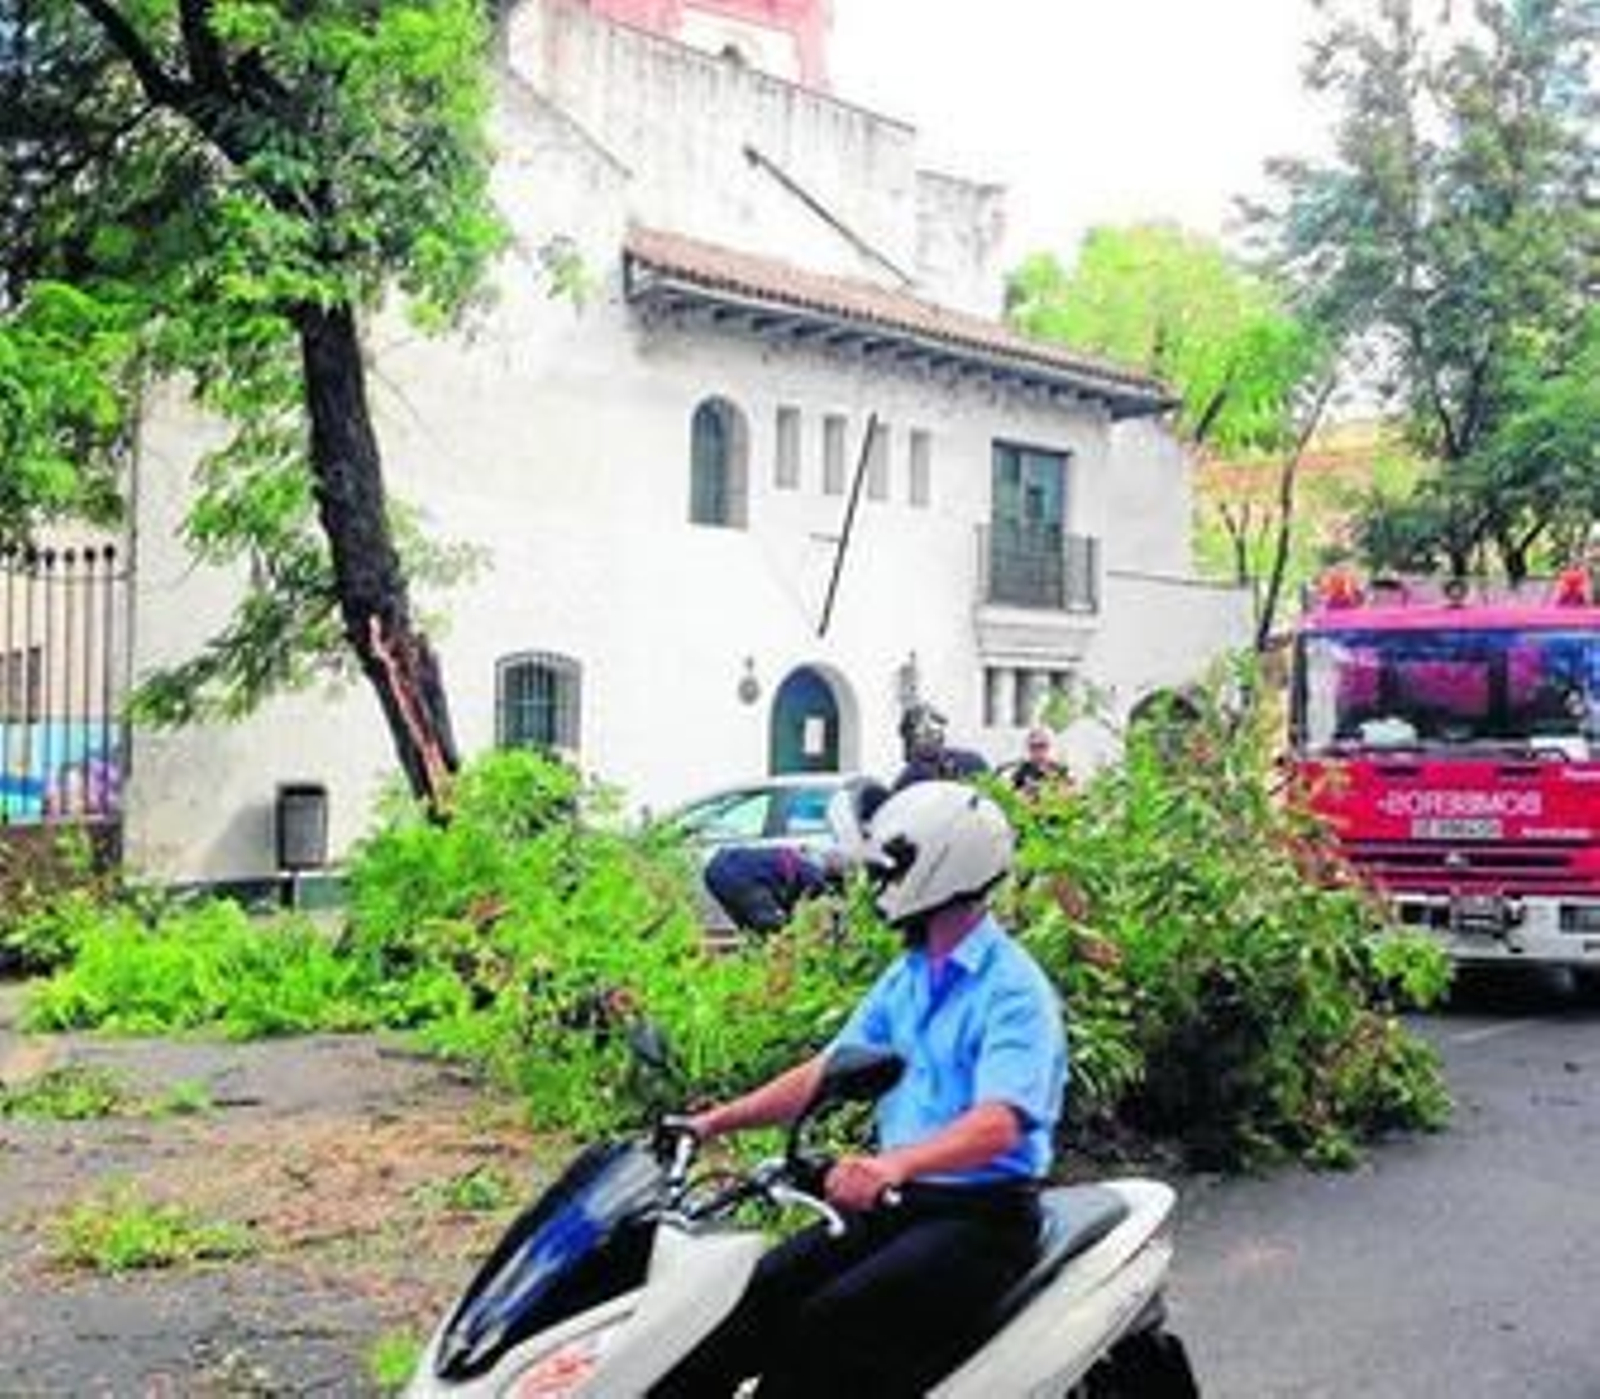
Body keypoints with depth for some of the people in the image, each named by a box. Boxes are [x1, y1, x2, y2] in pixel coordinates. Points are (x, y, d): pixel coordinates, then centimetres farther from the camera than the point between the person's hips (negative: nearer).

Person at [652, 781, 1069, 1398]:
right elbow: (826, 1071, 15)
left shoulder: (1013, 988, -13)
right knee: (757, 1292, -11)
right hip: (898, 1201, 8)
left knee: (826, 1324, -26)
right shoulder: (906, 976, 15)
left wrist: (895, 1163, -43)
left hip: (982, 1214, -8)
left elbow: (998, 1124, -27)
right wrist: (719, 1120, 4)